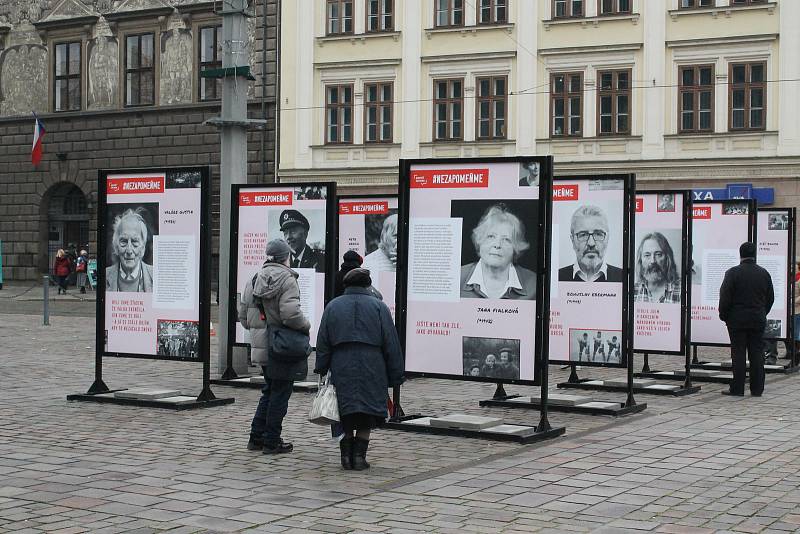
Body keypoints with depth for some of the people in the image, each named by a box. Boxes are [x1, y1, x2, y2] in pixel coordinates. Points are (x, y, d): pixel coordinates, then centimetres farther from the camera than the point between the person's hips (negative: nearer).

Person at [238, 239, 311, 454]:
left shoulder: (255, 279, 10)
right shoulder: (286, 279, -14)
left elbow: (243, 312, 13)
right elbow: (290, 314, -24)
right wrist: (306, 325, -7)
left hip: (261, 345, 8)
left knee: (270, 390, 19)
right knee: (280, 392, 2)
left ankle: (256, 437, 21)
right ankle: (271, 441, 7)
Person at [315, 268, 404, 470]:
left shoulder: (333, 306, 9)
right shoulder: (379, 307, 3)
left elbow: (323, 342, 8)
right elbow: (392, 345, 2)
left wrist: (321, 369, 14)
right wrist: (395, 376, 6)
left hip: (341, 370, 2)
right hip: (371, 369, -2)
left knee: (345, 416, 11)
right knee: (367, 417, 6)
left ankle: (346, 456, 8)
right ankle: (359, 456, 2)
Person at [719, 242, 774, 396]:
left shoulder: (733, 273, -9)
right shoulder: (764, 273, 5)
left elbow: (725, 297, -10)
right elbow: (770, 298, 10)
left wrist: (724, 316, 2)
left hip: (737, 320, -3)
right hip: (758, 320, 3)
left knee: (738, 354, 0)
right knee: (757, 354, 6)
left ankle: (737, 388, 1)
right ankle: (757, 389, 8)